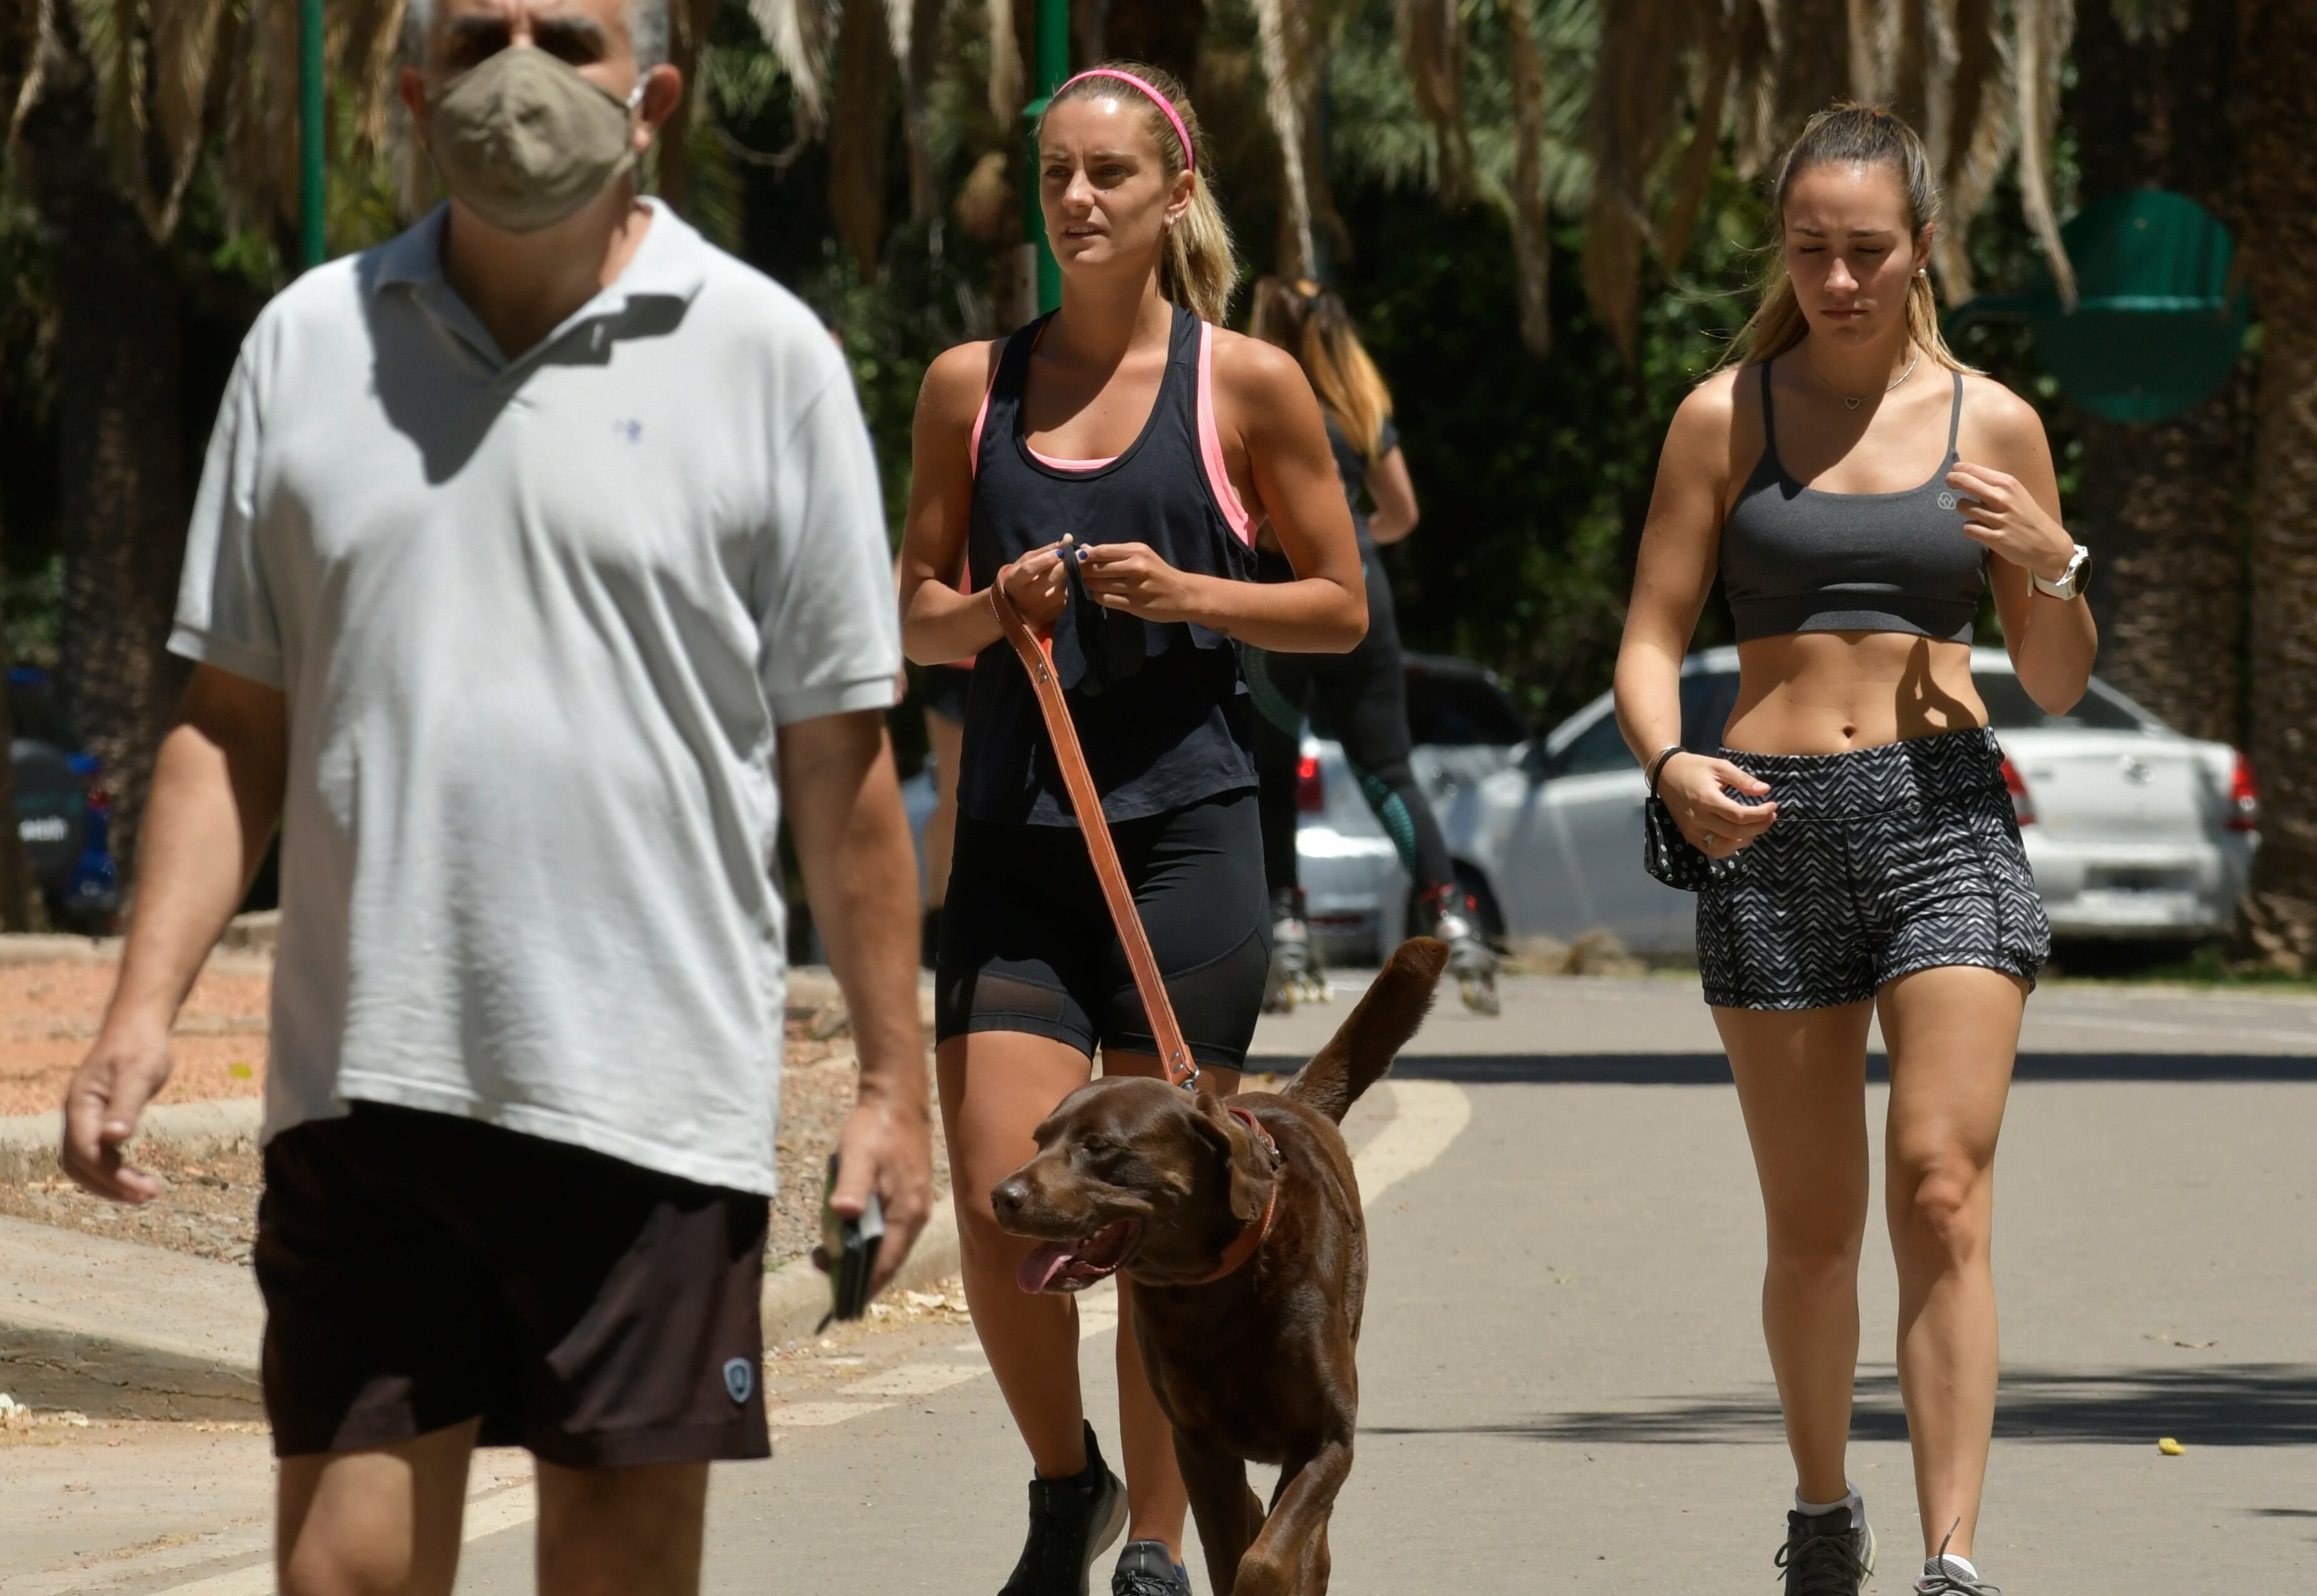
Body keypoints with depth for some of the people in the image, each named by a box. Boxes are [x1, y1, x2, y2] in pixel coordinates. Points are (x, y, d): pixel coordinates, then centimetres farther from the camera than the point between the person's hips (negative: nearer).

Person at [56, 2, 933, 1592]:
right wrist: (145, 1009, 1)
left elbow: (839, 758, 3)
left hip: (650, 1090, -2)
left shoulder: (763, 357, 1)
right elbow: (234, 720, 12)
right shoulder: (310, 343, 9)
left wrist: (894, 1080, 2)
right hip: (358, 1083, 2)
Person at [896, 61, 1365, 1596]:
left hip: (1186, 830, -2)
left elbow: (1341, 606, 5)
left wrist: (1184, 594, -11)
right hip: (1014, 837, 2)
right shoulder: (972, 385, 7)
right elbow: (916, 614, 13)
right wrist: (994, 611, -9)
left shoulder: (1248, 384, 0)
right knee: (999, 1205, -6)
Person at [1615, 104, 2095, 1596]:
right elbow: (1652, 641, 4)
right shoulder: (1727, 416, 6)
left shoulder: (1990, 420, 7)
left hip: (1946, 816, -1)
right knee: (1813, 1229, 8)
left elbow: (2061, 686, 12)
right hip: (1773, 829, 1)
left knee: (1944, 1191, -15)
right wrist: (1671, 764, -16)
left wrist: (2053, 569, -8)